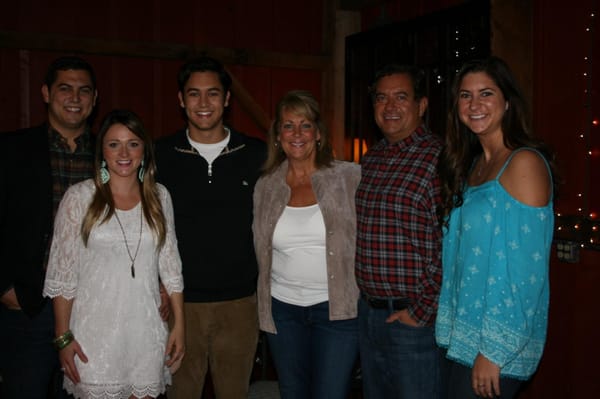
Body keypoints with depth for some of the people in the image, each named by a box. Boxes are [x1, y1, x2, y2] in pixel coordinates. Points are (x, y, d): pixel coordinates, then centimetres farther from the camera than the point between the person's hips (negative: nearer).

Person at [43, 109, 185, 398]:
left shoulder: (159, 196, 4)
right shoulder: (80, 196, -5)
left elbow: (170, 266, 7)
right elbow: (61, 273, -3)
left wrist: (179, 325, 6)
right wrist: (63, 337, -5)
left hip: (147, 332, 2)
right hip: (95, 333, -2)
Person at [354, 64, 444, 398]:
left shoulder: (440, 158, -14)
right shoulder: (371, 159, 10)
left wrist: (422, 310, -16)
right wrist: (366, 300, 12)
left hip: (415, 318, -7)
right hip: (368, 313, 7)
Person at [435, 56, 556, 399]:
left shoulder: (524, 162, -14)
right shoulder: (472, 164, 11)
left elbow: (527, 270, -18)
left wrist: (494, 351, -18)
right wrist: (451, 326, 10)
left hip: (497, 345, -7)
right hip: (463, 334, 7)